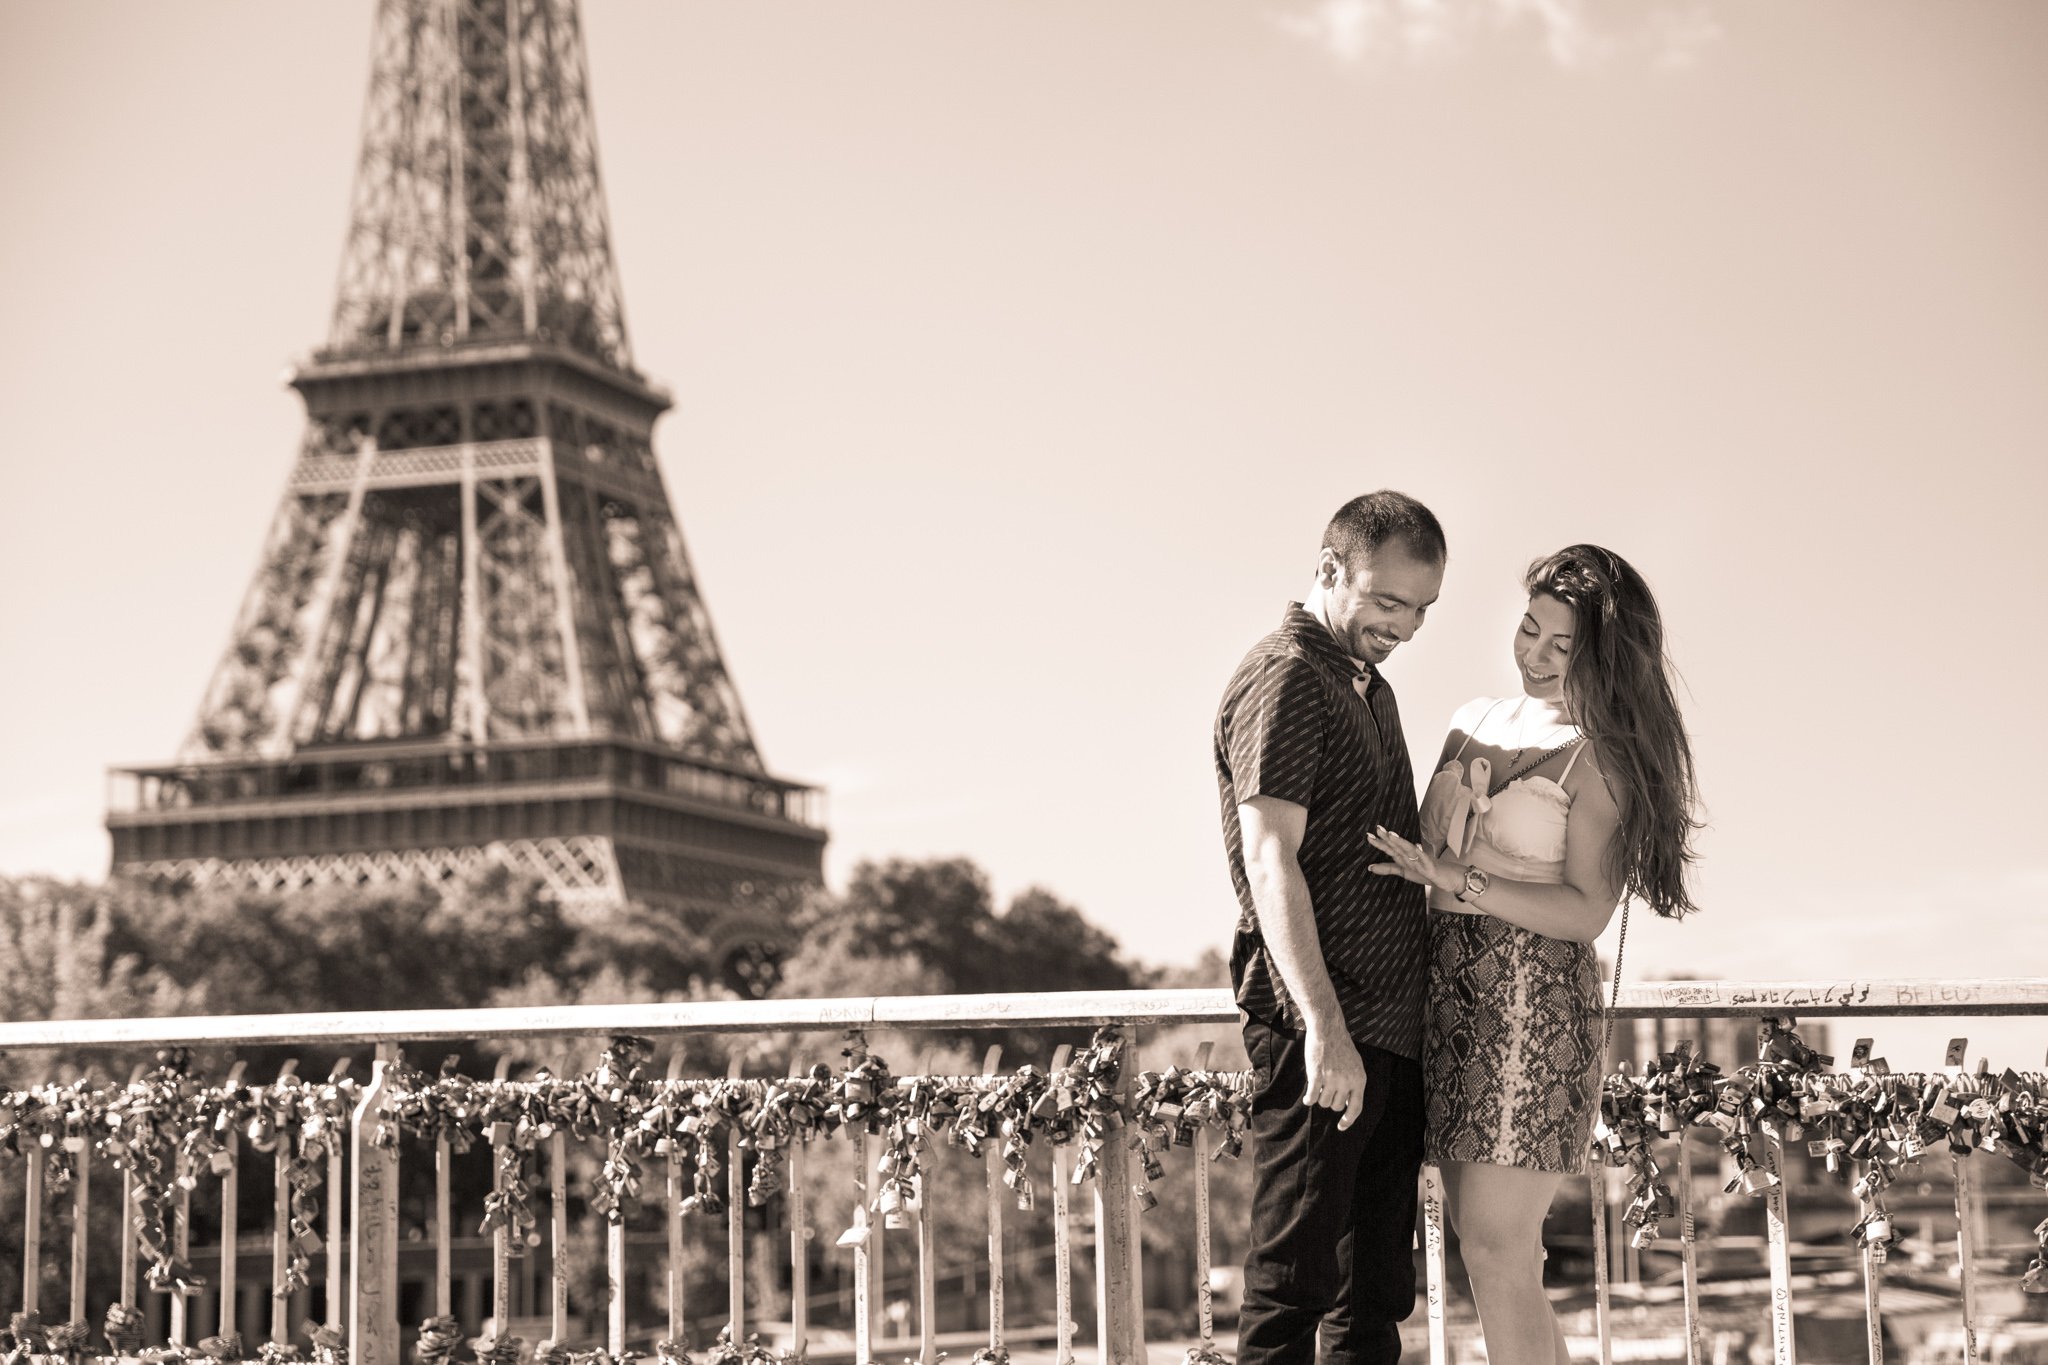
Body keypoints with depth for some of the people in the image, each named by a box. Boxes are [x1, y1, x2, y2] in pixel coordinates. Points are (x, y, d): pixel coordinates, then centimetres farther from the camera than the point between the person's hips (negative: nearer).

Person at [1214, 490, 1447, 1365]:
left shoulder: (1370, 689, 21)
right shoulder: (1285, 678, -8)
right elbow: (1270, 860, -18)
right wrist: (1324, 1027, -25)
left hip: (1391, 1033, 9)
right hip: (1322, 1036, -9)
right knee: (1292, 1288, -9)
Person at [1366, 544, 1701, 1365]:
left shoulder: (1602, 758, -7)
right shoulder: (1476, 723, 13)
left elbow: (1586, 909, -14)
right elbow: (1425, 855, 21)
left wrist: (1458, 881, -20)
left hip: (1533, 1007, -7)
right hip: (1449, 994, 7)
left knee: (1497, 1255, -9)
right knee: (1488, 1249, 9)